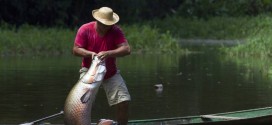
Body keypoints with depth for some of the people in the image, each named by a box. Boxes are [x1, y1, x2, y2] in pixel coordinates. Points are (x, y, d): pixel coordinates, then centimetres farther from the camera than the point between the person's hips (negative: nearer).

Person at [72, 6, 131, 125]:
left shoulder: (116, 31, -13)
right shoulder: (85, 29, -14)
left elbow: (126, 49, -23)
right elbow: (75, 50, -12)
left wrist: (108, 53, -39)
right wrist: (91, 54, -32)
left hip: (111, 73, 1)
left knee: (124, 102, -8)